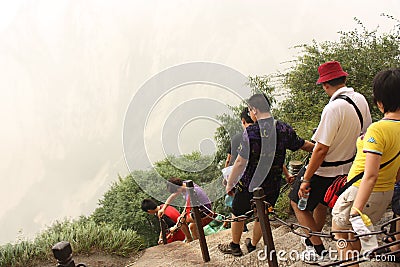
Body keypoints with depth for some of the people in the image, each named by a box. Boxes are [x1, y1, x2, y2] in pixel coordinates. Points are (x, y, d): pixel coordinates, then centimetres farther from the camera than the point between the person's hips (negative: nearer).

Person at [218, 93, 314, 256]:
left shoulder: (250, 132, -20)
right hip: (273, 186, 4)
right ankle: (252, 245, 39)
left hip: (250, 185, -4)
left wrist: (230, 184, -7)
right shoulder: (284, 129, -7)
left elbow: (240, 162, -18)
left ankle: (235, 246, 33)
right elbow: (304, 145, 7)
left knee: (238, 214, 18)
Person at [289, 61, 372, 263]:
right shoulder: (361, 100, -3)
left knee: (298, 202, 9)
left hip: (324, 170, -8)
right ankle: (313, 240, 45)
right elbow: (366, 134, 9)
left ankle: (318, 249, 13)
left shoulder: (334, 107, -29)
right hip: (348, 167, 8)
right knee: (321, 201, 28)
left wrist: (306, 179, -19)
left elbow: (321, 149, -27)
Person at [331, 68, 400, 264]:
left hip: (360, 192, -7)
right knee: (354, 236, 26)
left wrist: (356, 211, -32)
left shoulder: (378, 129, -26)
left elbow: (370, 176, -31)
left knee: (338, 230, 14)